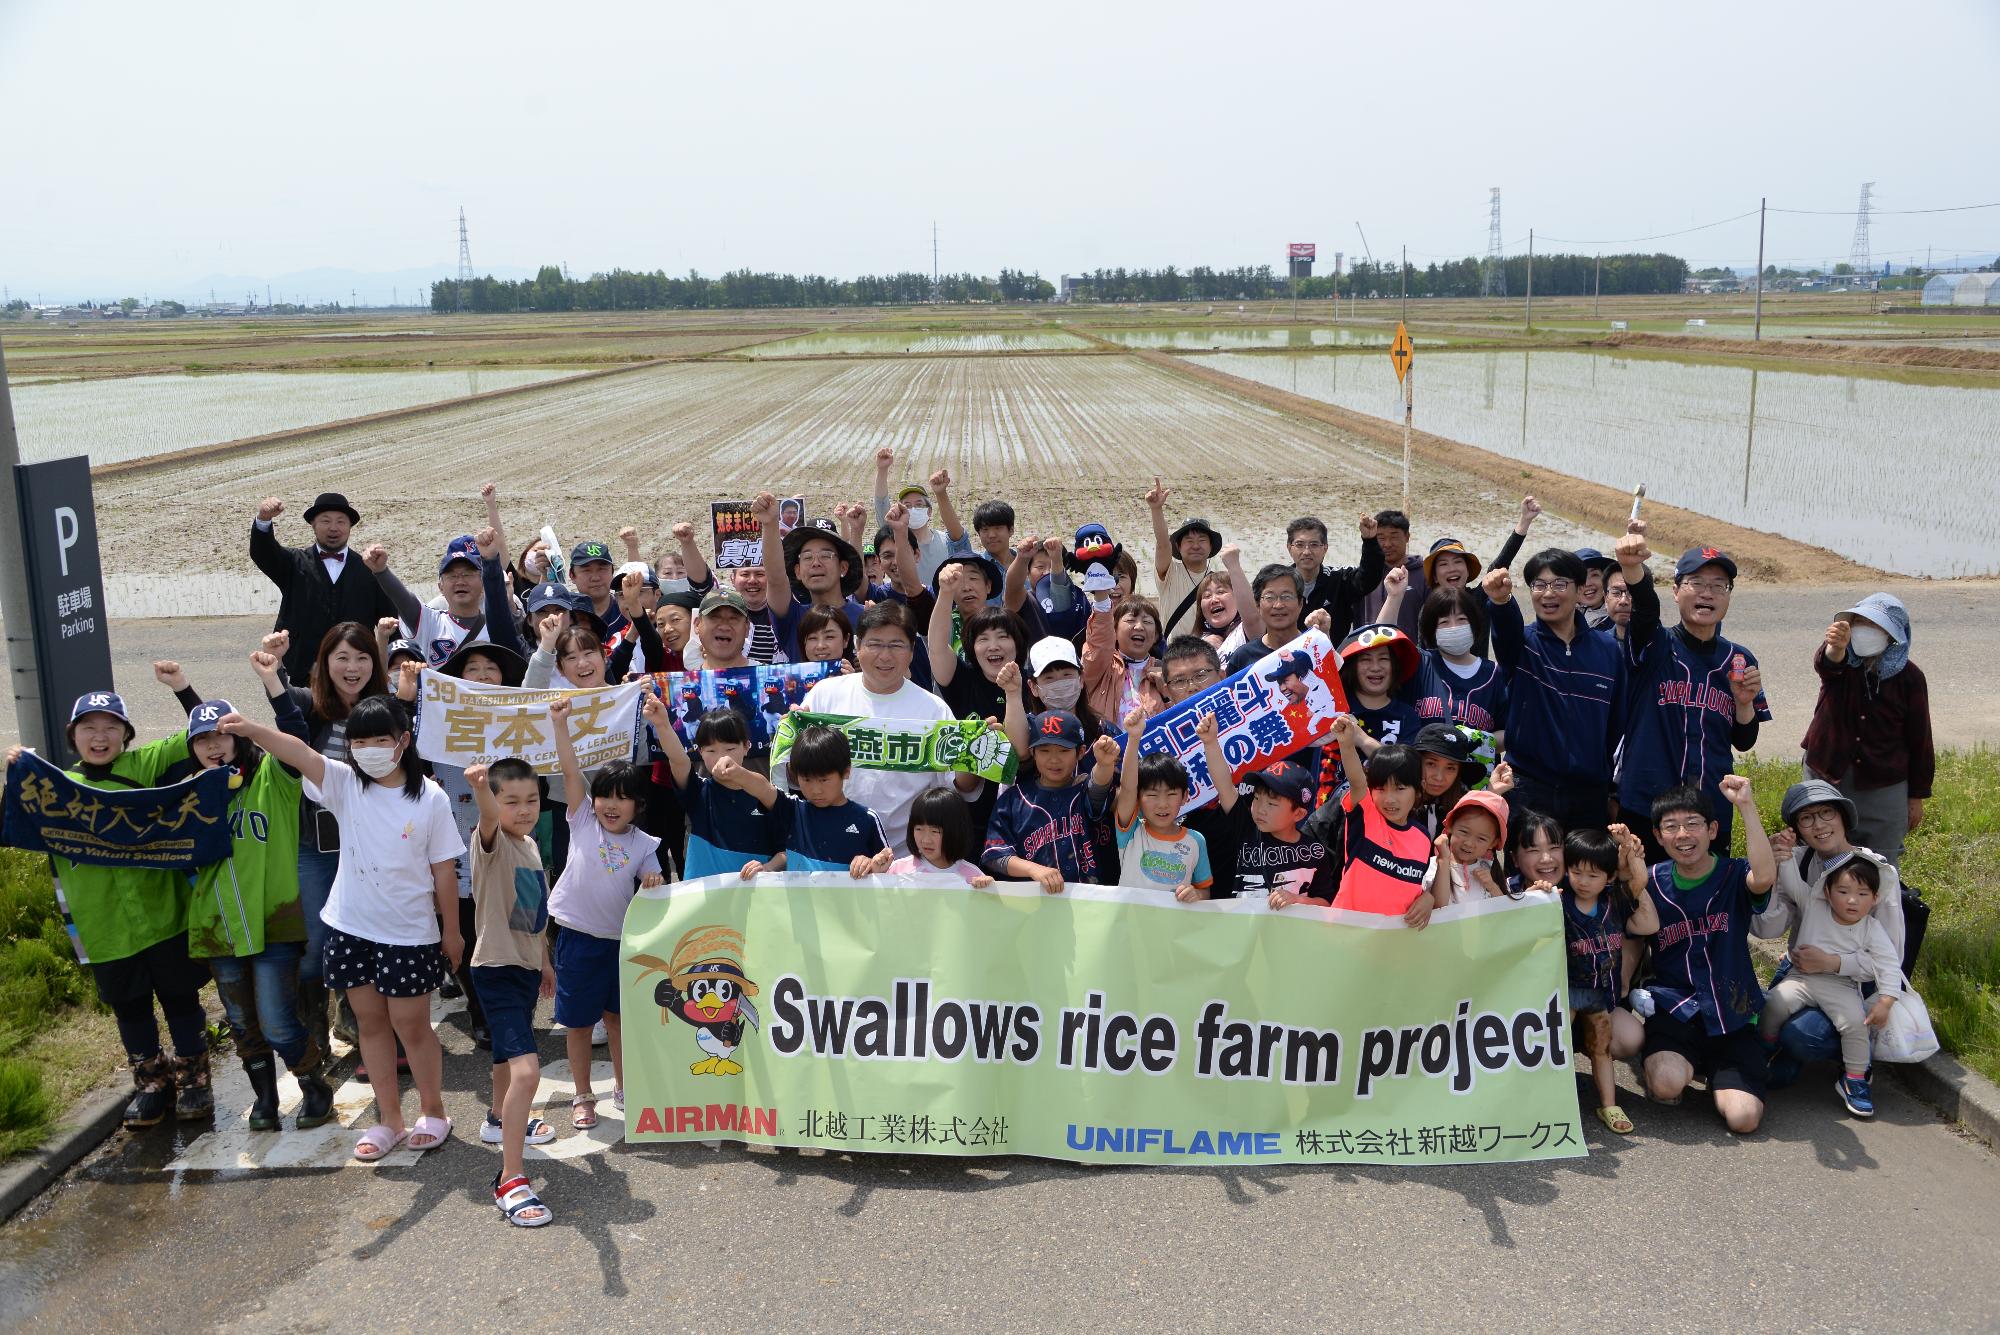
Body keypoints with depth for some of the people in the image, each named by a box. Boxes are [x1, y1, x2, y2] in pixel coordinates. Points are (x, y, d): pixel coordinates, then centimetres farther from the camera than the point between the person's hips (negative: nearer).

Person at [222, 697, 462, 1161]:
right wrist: (251, 730, -41)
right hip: (351, 928, 4)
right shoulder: (345, 784, -5)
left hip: (409, 934, -4)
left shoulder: (430, 798, -11)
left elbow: (444, 870, -5)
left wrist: (451, 931, 1)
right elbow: (298, 752, -23)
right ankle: (389, 1120, 26)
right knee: (370, 1022, 13)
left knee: (411, 1025, 6)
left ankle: (434, 1112, 26)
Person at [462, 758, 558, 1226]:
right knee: (526, 1069, -21)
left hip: (526, 966, 9)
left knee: (509, 1054, 30)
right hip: (496, 970, -9)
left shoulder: (530, 845, 7)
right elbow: (489, 821, -43)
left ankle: (501, 1120, 55)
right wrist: (480, 788, -64)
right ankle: (510, 1180, -16)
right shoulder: (491, 843, -17)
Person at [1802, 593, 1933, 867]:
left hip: (1884, 787, 0)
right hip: (1827, 777, 0)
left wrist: (1917, 796, 3)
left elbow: (1920, 739, 1)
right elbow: (1824, 662, -33)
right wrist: (1835, 648, -58)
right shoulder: (1842, 662, -6)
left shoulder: (1909, 676, -5)